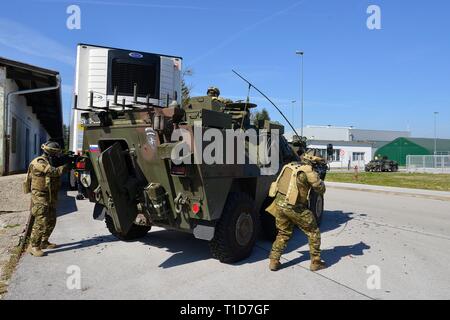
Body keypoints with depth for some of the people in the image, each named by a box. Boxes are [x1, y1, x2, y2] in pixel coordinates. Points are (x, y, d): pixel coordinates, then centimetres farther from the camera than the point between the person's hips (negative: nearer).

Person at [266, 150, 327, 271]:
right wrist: (318, 178, 18)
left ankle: (274, 261, 19)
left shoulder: (289, 166, 9)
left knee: (283, 233, 21)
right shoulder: (308, 171, -9)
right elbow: (321, 189, 0)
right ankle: (315, 262, 20)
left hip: (279, 203, 6)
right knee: (313, 232, 13)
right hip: (294, 207, -6)